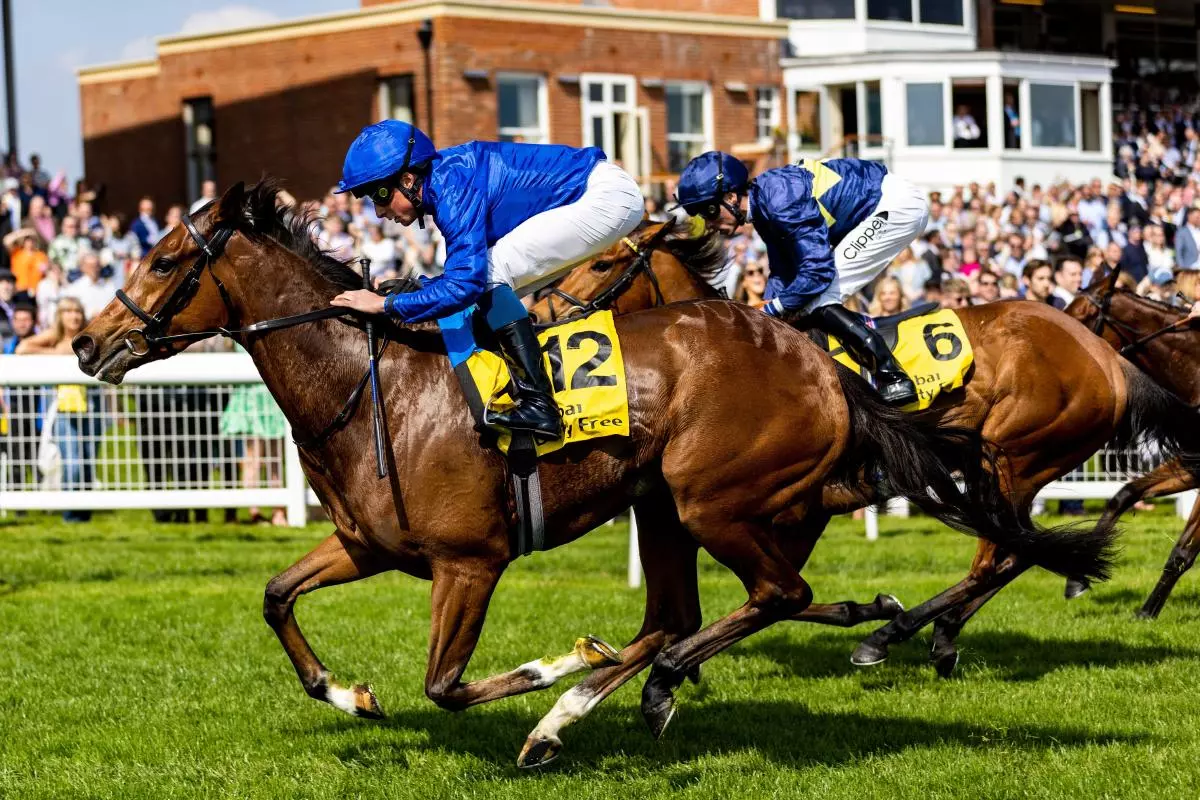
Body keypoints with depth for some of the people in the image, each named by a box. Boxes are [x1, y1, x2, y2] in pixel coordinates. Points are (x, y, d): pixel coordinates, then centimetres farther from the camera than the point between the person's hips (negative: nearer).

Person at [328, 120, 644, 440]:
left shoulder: (454, 185, -22)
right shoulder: (441, 182, 7)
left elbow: (465, 283, -28)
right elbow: (468, 272, 18)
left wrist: (387, 304, -21)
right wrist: (414, 293, 6)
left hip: (608, 194, -10)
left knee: (490, 274, -16)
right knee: (490, 289, 11)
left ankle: (538, 405, -21)